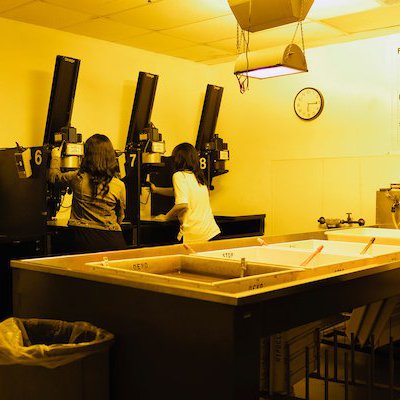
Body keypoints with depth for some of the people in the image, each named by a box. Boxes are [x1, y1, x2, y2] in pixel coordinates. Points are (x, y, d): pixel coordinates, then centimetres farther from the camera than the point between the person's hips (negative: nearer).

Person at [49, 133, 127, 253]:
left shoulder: (77, 178, -7)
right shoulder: (119, 185, -8)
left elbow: (54, 176, 17)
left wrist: (55, 157, 36)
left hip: (83, 237, 1)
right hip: (111, 239, 0)